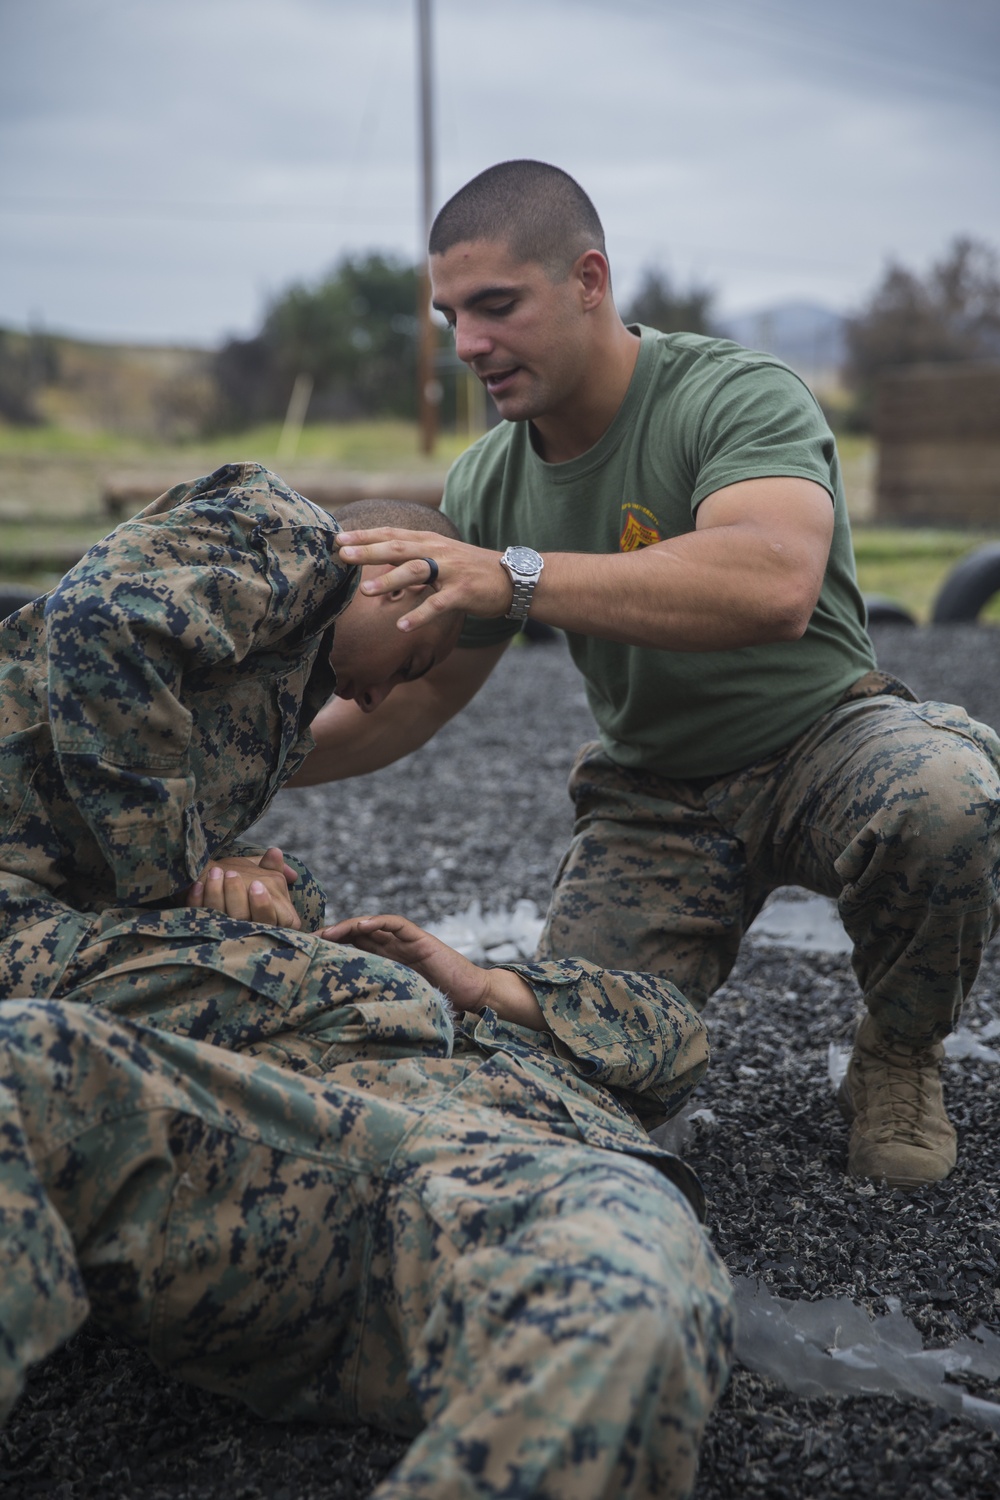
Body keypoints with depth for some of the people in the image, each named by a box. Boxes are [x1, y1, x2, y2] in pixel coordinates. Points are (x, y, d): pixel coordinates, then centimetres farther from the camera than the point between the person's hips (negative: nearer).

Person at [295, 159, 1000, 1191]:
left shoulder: (743, 397, -21)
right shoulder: (486, 487, -3)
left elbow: (773, 586, -43)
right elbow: (418, 694, 5)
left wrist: (515, 575, -48)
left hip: (821, 739, -4)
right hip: (652, 791, 4)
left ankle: (898, 1060, -6)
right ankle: (692, 951, 22)